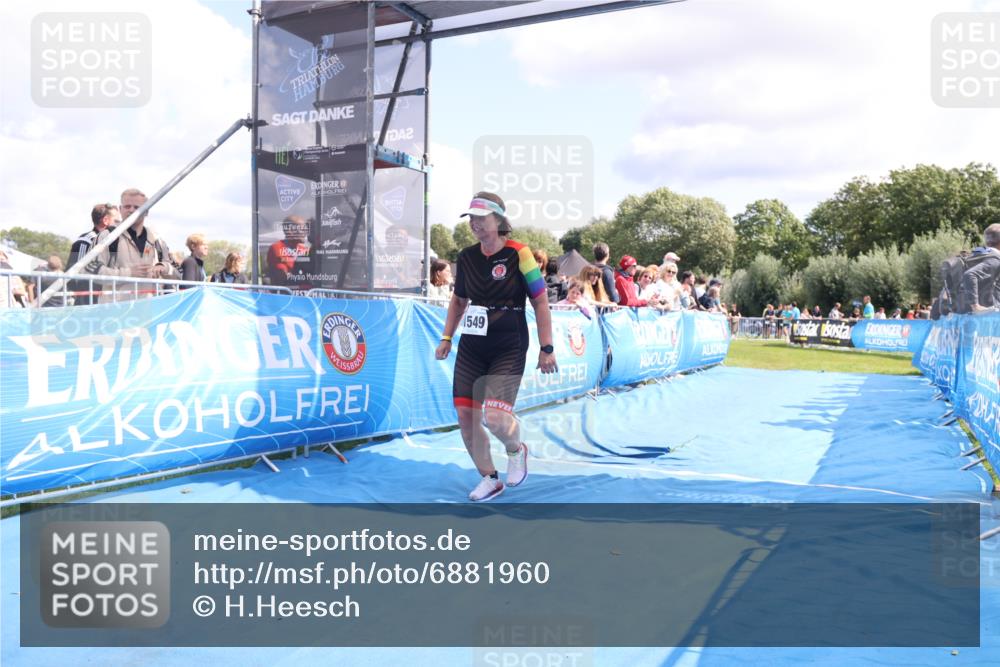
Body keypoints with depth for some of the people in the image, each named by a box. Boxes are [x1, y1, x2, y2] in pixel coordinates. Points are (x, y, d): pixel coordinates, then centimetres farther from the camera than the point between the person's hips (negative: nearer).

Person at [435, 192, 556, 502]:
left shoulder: (518, 254, -9)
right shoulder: (466, 257, 5)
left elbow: (540, 302, -6)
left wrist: (546, 348, -8)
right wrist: (446, 338, 14)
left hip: (509, 349, -5)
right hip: (471, 348, 5)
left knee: (495, 416, -17)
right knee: (465, 414, 2)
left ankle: (516, 450, 19)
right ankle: (489, 478, 21)